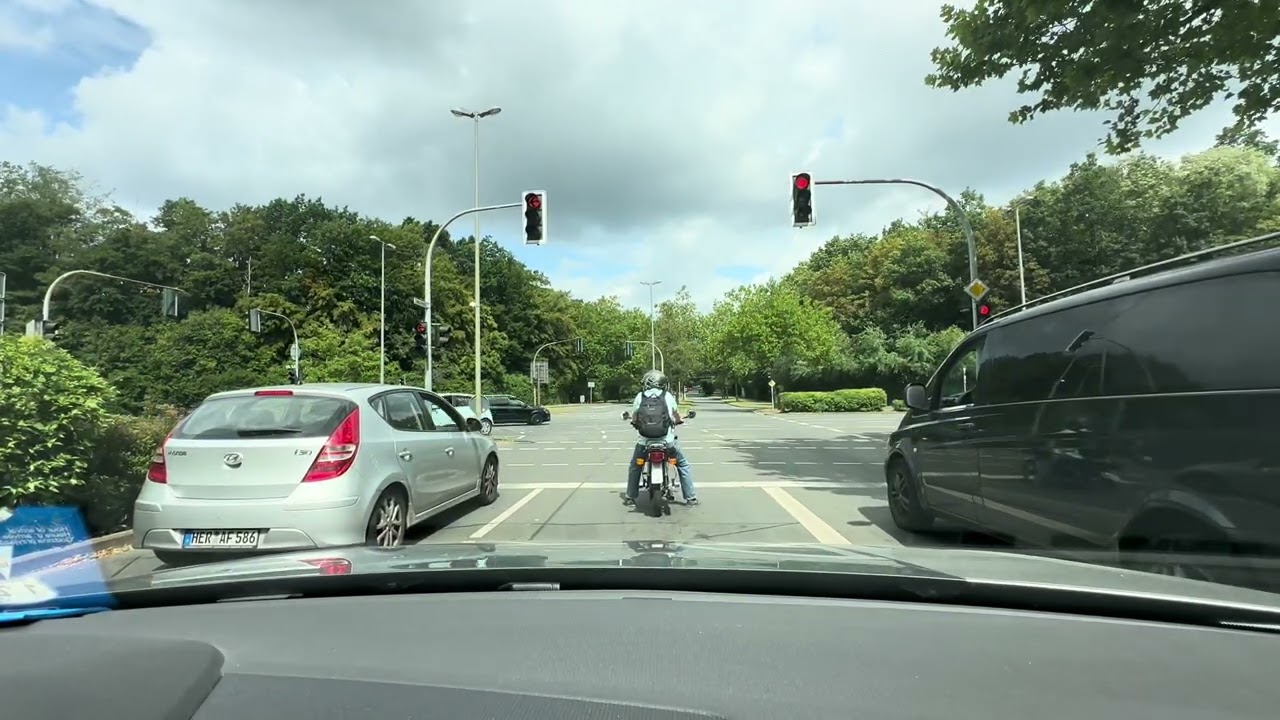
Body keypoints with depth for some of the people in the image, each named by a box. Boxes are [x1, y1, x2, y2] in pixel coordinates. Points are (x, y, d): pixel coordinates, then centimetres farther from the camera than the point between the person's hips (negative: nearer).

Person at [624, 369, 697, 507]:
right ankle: (690, 497, 16)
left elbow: (634, 417, 6)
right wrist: (678, 421, 37)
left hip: (645, 439, 1)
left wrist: (636, 423, 29)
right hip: (667, 439, 0)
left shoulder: (640, 396, 2)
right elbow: (677, 415, 15)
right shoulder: (668, 395, 3)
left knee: (634, 467, 23)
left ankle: (630, 498, 24)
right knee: (683, 465, 18)